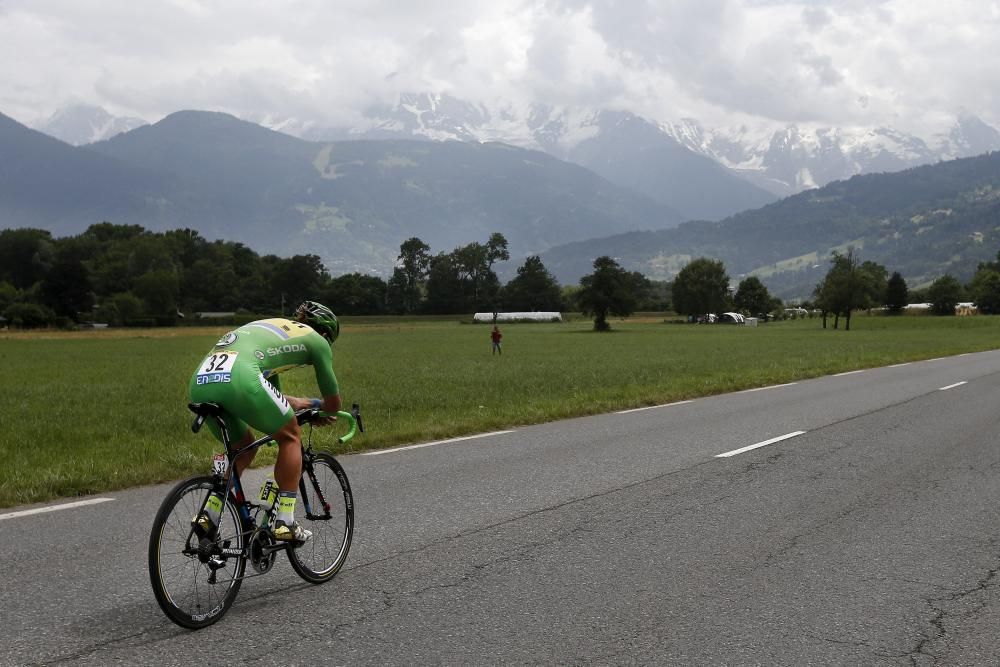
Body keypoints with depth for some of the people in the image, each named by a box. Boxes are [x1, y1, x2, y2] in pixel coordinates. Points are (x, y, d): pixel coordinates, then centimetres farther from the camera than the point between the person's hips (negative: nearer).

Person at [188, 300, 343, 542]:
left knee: (244, 446, 30)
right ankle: (284, 522, 12)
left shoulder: (273, 327, 40)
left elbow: (272, 391, 48)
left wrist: (297, 403, 59)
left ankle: (209, 515, 18)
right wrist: (322, 410, 48)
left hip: (199, 382, 7)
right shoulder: (316, 339, 21)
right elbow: (333, 402, 28)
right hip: (238, 378, -7)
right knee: (290, 436, 16)